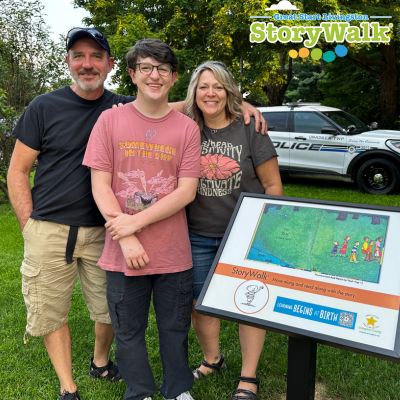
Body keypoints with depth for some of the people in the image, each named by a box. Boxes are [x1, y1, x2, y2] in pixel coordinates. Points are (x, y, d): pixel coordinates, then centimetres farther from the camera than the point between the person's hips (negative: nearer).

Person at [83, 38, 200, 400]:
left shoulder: (187, 128, 0)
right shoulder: (110, 120, 0)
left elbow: (186, 191, -6)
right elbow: (100, 186, -4)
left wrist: (136, 221, -15)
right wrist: (127, 240, -13)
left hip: (174, 252, 0)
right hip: (123, 252, 0)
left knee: (176, 329, 15)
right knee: (128, 332, 14)